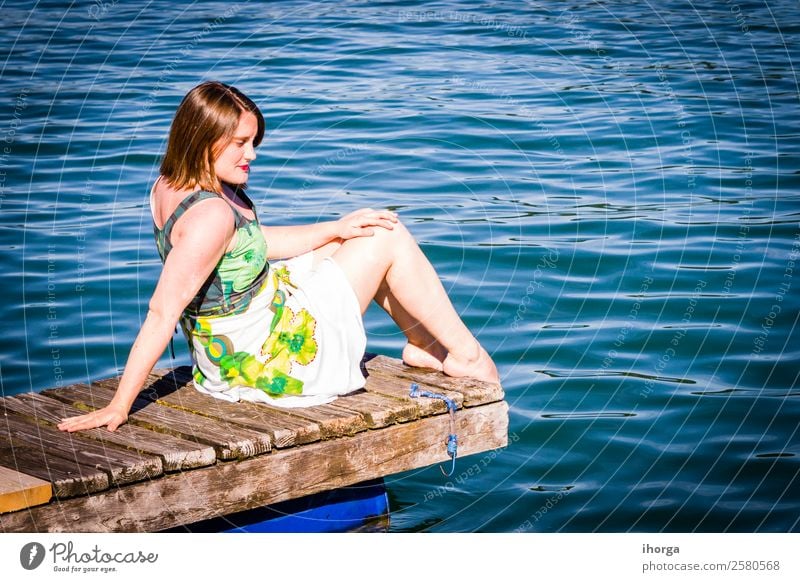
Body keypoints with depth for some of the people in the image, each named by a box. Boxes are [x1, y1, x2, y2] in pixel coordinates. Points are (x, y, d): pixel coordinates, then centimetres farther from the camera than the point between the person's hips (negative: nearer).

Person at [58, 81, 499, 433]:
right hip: (267, 357, -10)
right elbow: (162, 313, -32)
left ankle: (424, 342, 29)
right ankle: (464, 352, 15)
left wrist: (338, 228, 6)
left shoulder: (171, 187, -1)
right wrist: (119, 407, -31)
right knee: (388, 238, 0)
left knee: (357, 234, 18)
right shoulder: (211, 216, -31)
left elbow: (256, 241, 11)